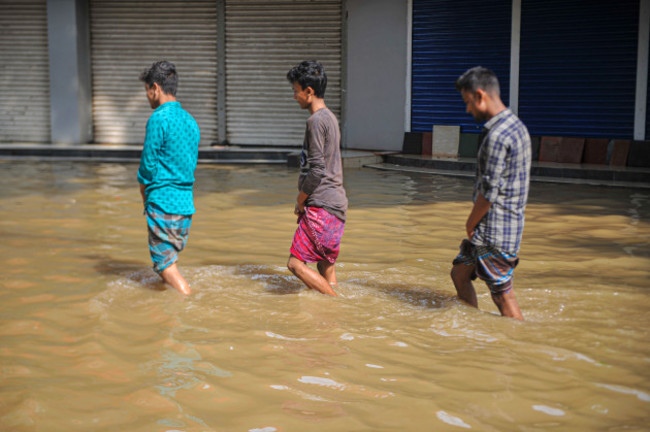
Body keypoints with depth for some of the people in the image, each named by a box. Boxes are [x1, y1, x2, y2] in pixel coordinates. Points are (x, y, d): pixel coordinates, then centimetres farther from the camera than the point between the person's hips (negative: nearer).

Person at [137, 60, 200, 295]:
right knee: (169, 262, 18)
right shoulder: (190, 120, 12)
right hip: (186, 203, 8)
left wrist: (145, 192, 8)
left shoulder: (159, 119, -13)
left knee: (165, 265, -3)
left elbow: (148, 164, -12)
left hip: (163, 203, -8)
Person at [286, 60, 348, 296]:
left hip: (320, 206, -10)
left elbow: (316, 170, -17)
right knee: (325, 265, 13)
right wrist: (305, 200, 19)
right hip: (336, 205, 10)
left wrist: (300, 201, -5)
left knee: (296, 263, -9)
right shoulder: (330, 118, 18)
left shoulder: (316, 120, -13)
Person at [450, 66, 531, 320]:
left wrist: (470, 226, -5)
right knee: (459, 273, 21)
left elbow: (489, 193, -21)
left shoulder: (497, 137, -21)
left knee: (502, 295, -2)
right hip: (509, 223, 10)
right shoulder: (516, 126, 11)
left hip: (495, 231, -10)